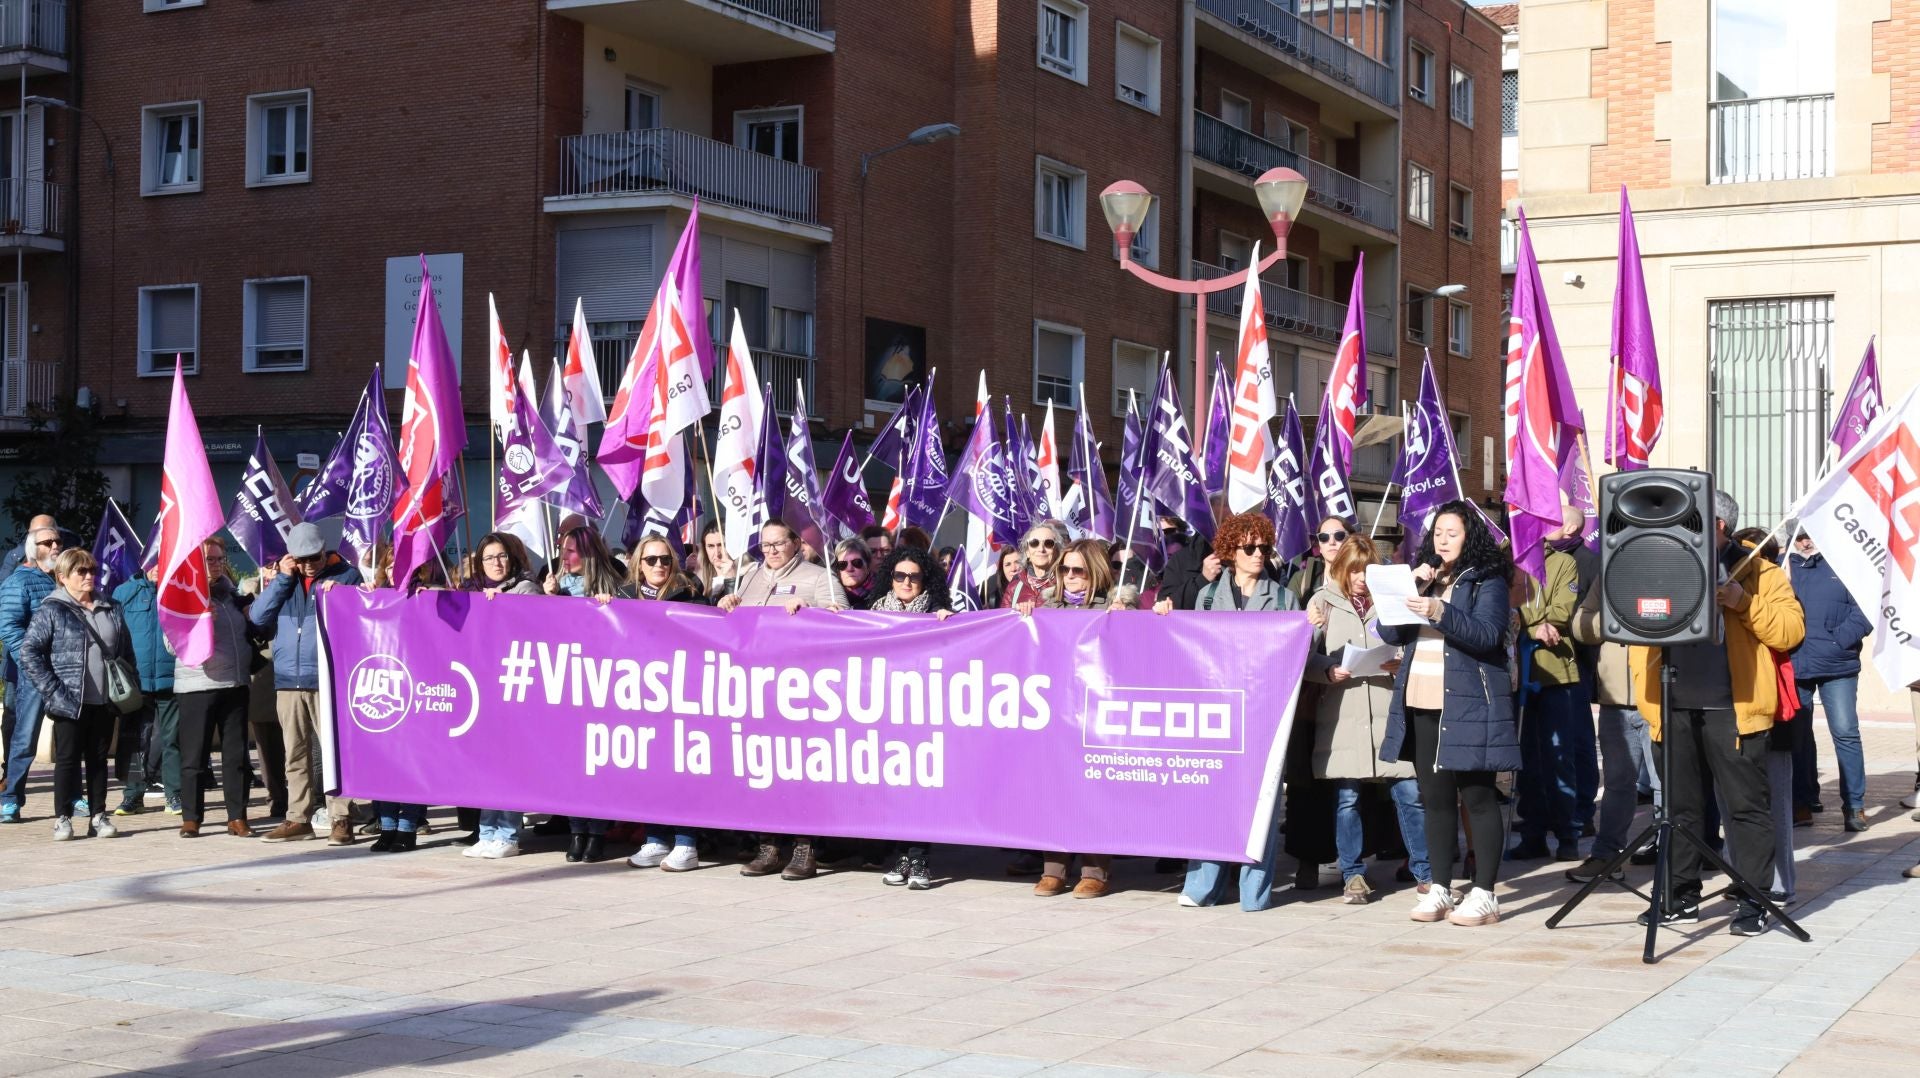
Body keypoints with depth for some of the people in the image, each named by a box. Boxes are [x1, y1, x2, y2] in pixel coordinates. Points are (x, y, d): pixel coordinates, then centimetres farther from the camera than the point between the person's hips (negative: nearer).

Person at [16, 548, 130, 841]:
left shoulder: (111, 609, 11)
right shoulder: (52, 610, -4)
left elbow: (126, 652, 18)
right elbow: (28, 652, -8)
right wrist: (52, 691, -13)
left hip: (105, 701, 4)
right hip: (70, 702, -4)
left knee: (99, 758, 10)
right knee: (68, 759, 1)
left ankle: (99, 816, 17)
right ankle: (62, 818, 9)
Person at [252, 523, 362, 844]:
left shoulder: (346, 575, 3)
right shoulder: (284, 577, 15)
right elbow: (258, 616, 5)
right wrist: (282, 578, -1)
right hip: (287, 681, 5)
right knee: (295, 754, 9)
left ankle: (341, 818, -6)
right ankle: (298, 818, 15)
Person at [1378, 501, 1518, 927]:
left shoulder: (1487, 581, 0)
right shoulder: (1424, 580, 17)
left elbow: (1487, 635, -15)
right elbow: (1390, 633, 9)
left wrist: (1440, 612, -27)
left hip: (1469, 704, -6)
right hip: (1421, 704, 6)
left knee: (1477, 796, -4)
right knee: (1435, 797, 7)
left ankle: (1483, 894, -2)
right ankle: (1440, 889, 12)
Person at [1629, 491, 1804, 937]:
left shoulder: (1760, 573, 2)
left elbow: (1791, 631, -6)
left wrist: (1743, 602, -18)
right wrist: (1647, 696, 5)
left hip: (1732, 712, -5)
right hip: (1674, 711, 5)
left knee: (1745, 807, -1)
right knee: (1680, 807, 11)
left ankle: (1751, 902, 5)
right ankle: (1682, 897, 20)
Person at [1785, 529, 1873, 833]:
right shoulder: (1783, 567, 9)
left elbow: (1864, 612, -5)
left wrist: (1838, 641, -14)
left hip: (1837, 668, -2)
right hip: (1793, 667, 3)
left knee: (1845, 733, -4)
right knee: (1797, 736, 8)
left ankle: (1854, 805, 3)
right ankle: (1802, 803, 17)